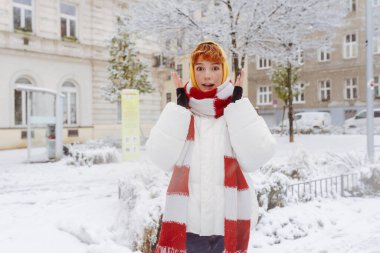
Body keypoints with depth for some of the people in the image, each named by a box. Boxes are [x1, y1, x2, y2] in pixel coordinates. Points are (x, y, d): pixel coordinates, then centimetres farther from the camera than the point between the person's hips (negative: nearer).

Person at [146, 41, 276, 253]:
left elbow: (258, 156, -12)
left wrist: (237, 103, -10)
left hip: (229, 222, 0)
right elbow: (161, 158, -10)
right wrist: (180, 106, -10)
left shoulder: (240, 109, 2)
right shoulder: (180, 111, 3)